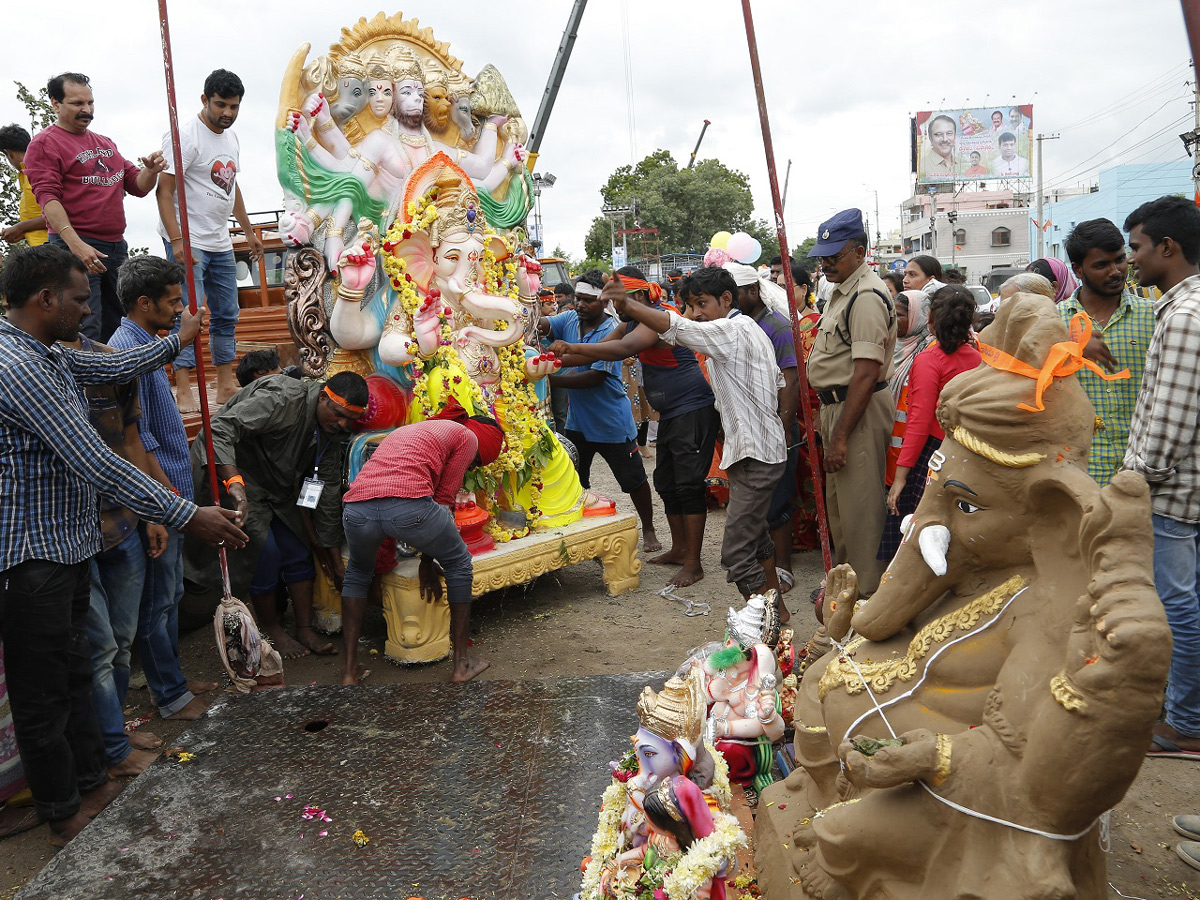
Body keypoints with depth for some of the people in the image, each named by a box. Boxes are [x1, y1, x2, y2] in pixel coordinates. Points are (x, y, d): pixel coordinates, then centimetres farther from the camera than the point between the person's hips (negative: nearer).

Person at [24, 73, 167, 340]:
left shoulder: (105, 143, 20)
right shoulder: (44, 143, -2)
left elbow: (137, 186, 20)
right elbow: (48, 197, -12)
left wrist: (150, 171, -5)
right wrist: (75, 244, -25)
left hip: (117, 246, 7)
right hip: (77, 248, -7)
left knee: (118, 328, 11)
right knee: (87, 337, -12)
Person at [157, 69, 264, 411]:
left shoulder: (231, 138, 15)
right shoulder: (185, 135, -11)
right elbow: (164, 190, -17)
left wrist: (249, 232, 26)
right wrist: (176, 240, -26)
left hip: (221, 244, 9)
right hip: (188, 242, -9)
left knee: (226, 316, 11)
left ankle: (226, 387, 19)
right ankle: (184, 393, -10)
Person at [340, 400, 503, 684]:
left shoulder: (407, 430, 40)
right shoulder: (467, 437, 20)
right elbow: (443, 498, 15)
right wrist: (427, 561, 25)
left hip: (356, 509, 6)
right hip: (409, 505, -5)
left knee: (357, 573, 35)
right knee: (459, 565, 22)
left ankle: (350, 668, 31)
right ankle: (462, 662, 26)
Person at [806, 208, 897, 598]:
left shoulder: (867, 297, -19)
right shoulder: (842, 291, 14)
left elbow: (866, 374, -25)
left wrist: (840, 437, -25)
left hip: (859, 411, -11)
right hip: (836, 405, 11)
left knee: (859, 508, -2)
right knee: (837, 502, 20)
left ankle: (867, 596, 10)